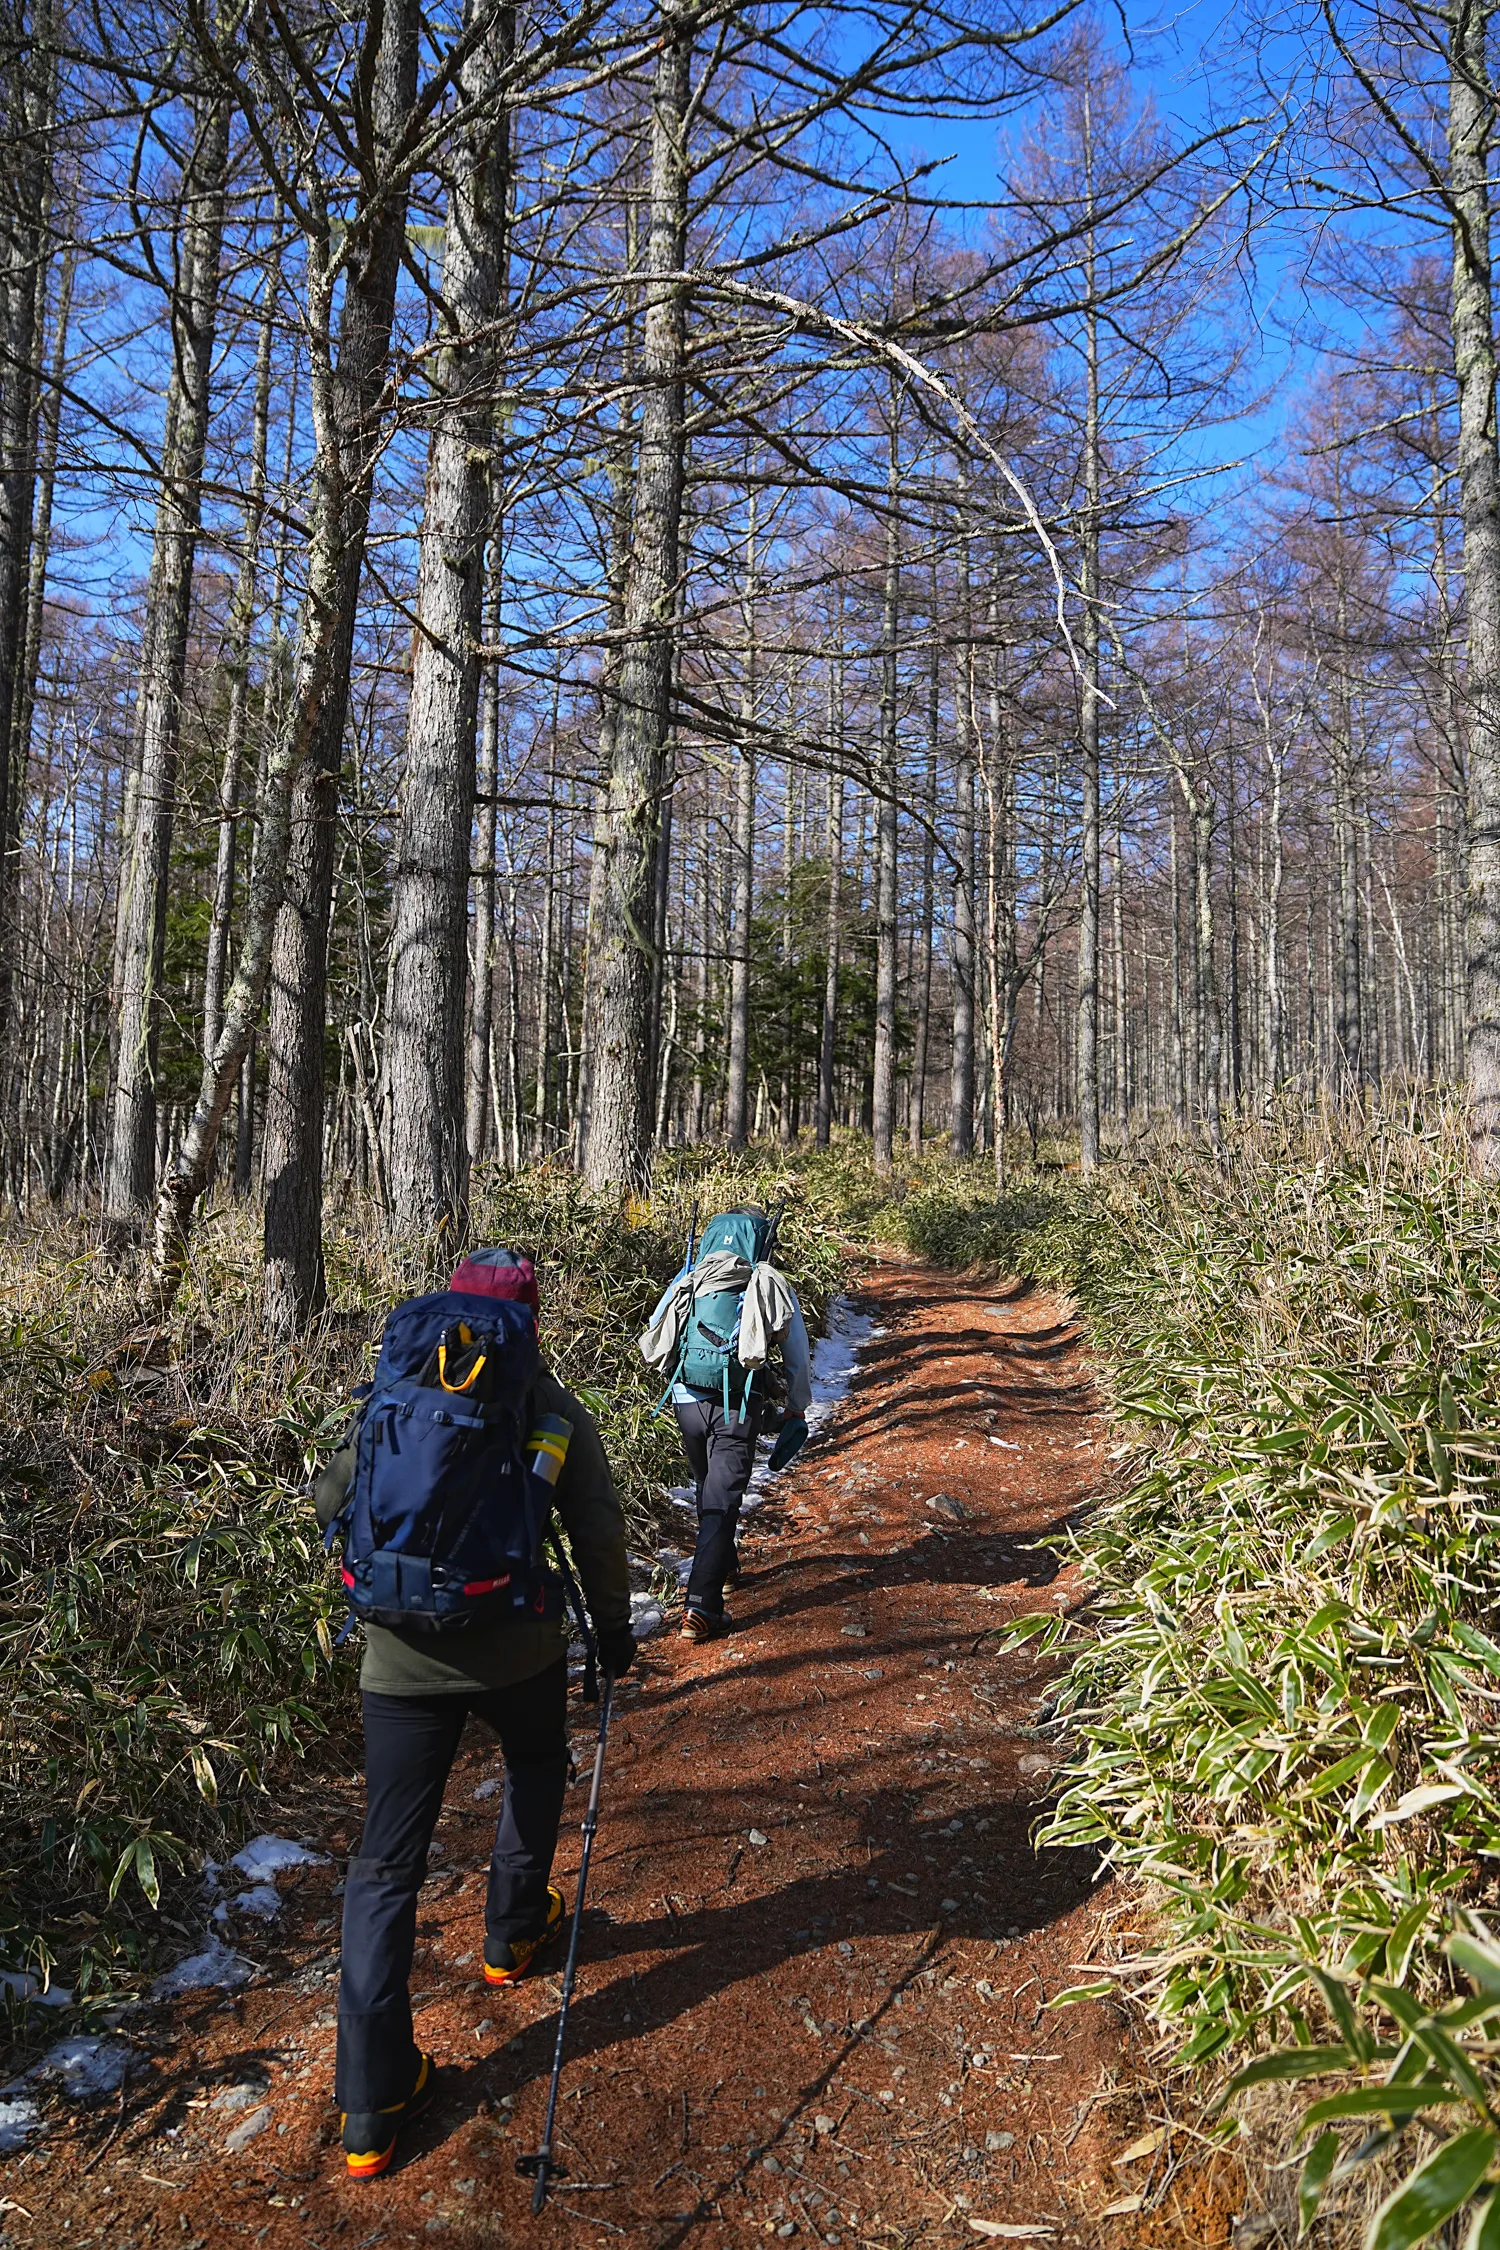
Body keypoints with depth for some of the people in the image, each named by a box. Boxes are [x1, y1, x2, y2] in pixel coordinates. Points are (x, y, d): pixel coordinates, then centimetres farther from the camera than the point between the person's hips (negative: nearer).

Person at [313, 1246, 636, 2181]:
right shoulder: (555, 1411, -5)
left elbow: (332, 1499, 7)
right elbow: (598, 1528, -7)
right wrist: (613, 1623, 8)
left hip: (403, 1658, 1)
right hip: (518, 1649, -1)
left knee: (386, 1861, 9)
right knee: (537, 1765, 32)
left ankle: (372, 2107, 10)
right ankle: (513, 1935, 46)